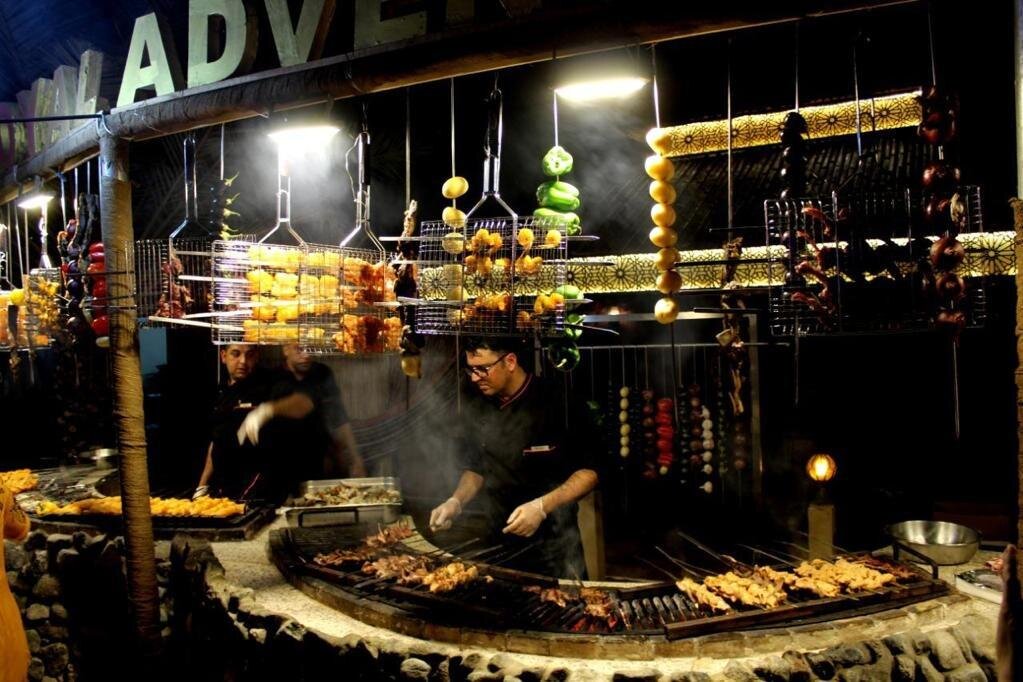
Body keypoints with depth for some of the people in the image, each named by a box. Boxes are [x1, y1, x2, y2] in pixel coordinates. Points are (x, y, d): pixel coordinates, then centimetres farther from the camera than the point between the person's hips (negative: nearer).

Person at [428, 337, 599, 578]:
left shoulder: (558, 404, -14)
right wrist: (456, 501, 0)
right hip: (499, 544, 5)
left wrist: (542, 507, -22)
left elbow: (589, 472, -12)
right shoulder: (476, 411, 4)